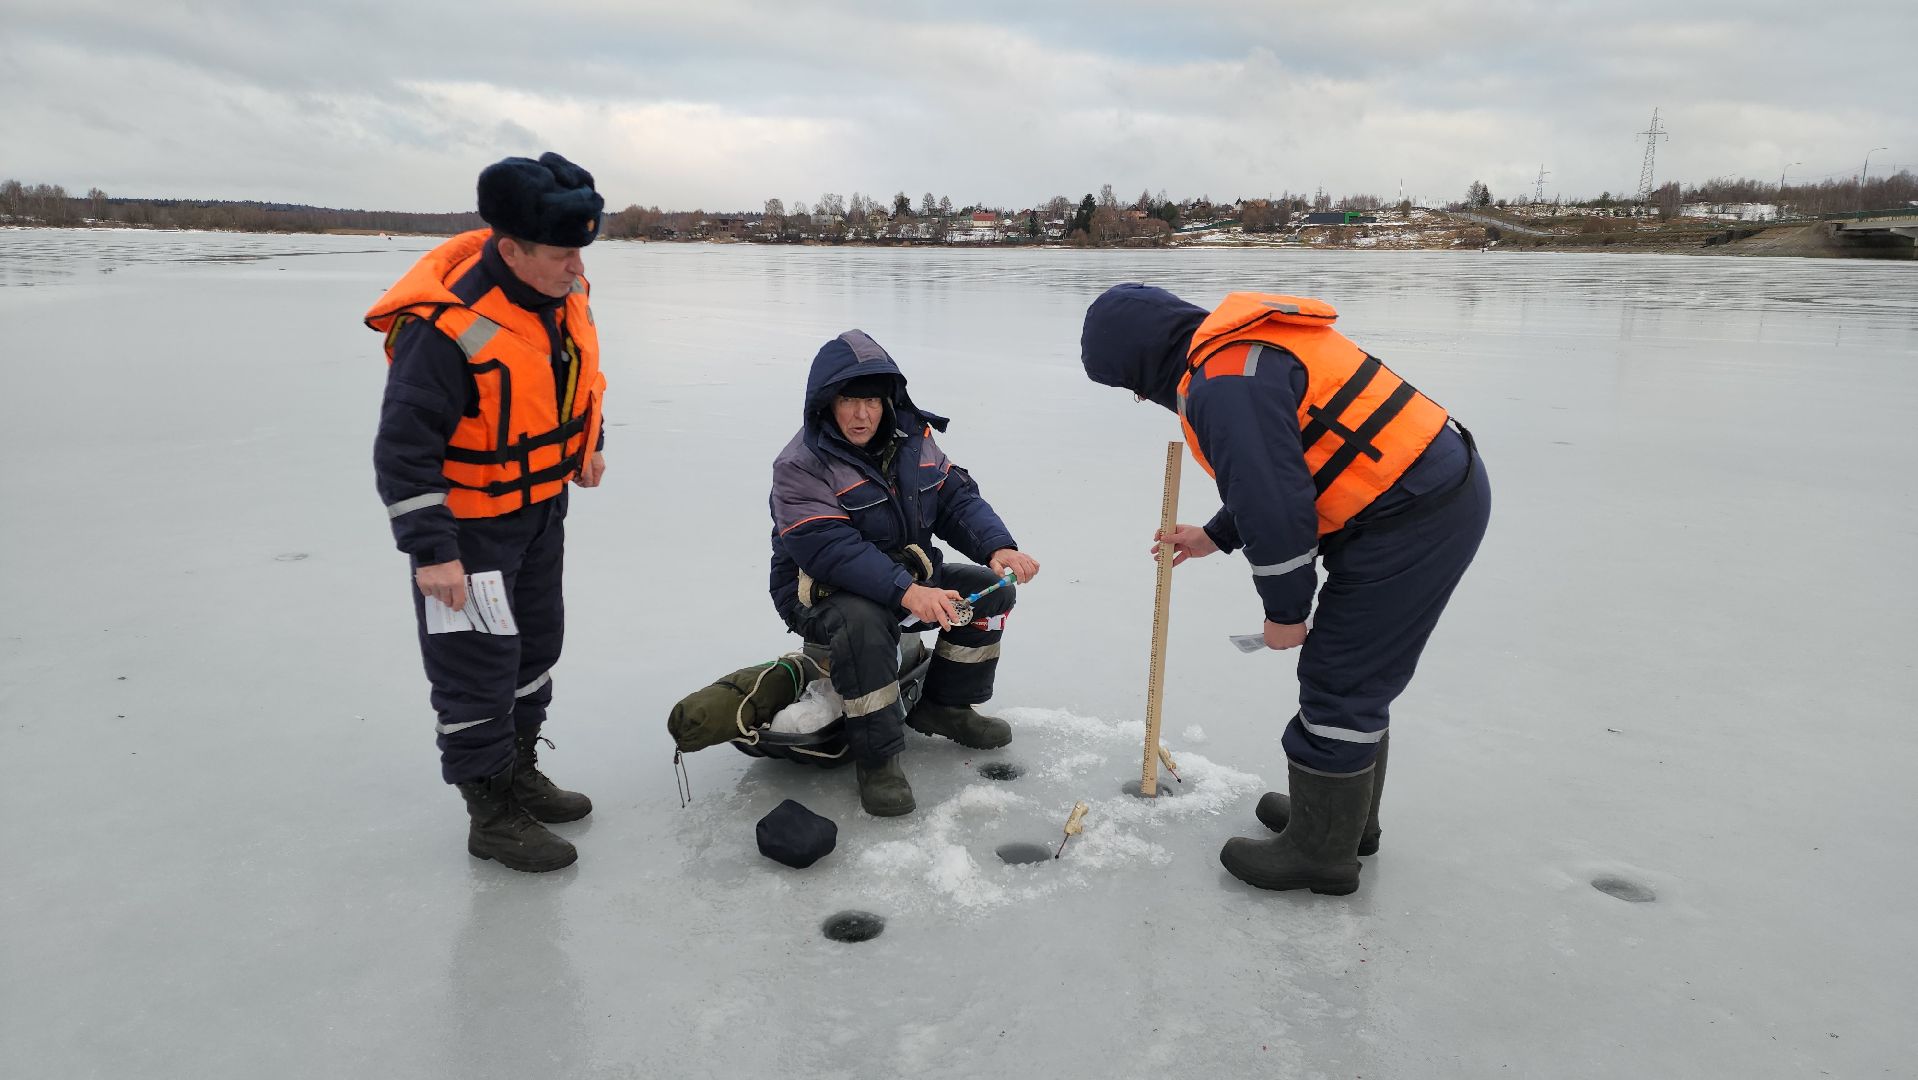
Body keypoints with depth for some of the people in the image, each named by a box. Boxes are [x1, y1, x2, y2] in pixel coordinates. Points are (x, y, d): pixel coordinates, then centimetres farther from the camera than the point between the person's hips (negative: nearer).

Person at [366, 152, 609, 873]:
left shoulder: (561, 287, -7)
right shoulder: (448, 327, -30)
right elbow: (404, 446, -26)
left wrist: (587, 442, 19)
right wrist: (430, 550, -25)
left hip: (542, 505, 8)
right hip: (469, 521, -8)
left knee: (537, 641, 19)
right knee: (477, 665, 2)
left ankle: (519, 772, 38)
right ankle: (491, 814, 18)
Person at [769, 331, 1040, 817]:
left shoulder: (913, 439, 0)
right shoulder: (800, 466, -20)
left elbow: (957, 496, -2)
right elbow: (829, 550, -31)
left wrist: (998, 546, -22)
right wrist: (906, 592, -44)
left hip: (909, 576, 7)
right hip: (823, 594, -7)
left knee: (993, 589, -4)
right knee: (863, 622, -39)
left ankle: (945, 707, 12)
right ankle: (876, 757, -22)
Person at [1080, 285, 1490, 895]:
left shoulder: (1223, 383, -20)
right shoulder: (1244, 347, 14)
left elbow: (1274, 503, -23)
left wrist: (1283, 609, -10)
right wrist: (1215, 536, 28)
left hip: (1412, 518, -11)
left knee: (1339, 686, -1)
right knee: (1356, 676, 21)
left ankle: (1321, 851, 13)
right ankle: (1346, 813, 36)